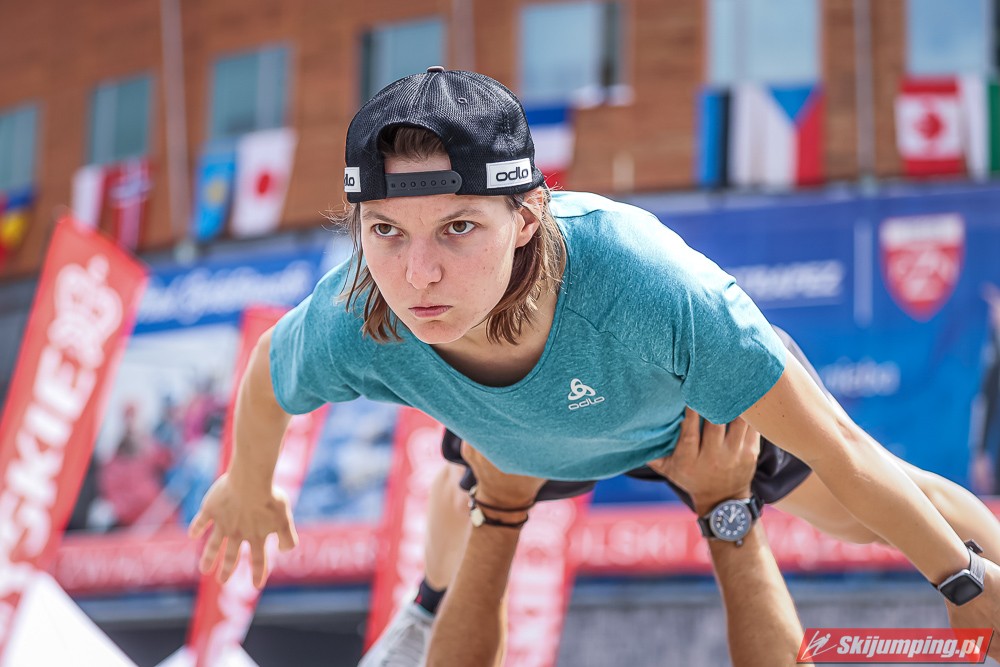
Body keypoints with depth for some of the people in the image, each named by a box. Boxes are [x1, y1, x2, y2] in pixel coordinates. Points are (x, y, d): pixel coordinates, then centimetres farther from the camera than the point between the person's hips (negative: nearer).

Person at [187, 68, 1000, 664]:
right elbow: (267, 378, -15)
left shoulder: (640, 281, -53)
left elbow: (836, 448, -39)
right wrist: (248, 489, 6)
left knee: (853, 510, 13)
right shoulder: (348, 330, -43)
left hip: (695, 406, -3)